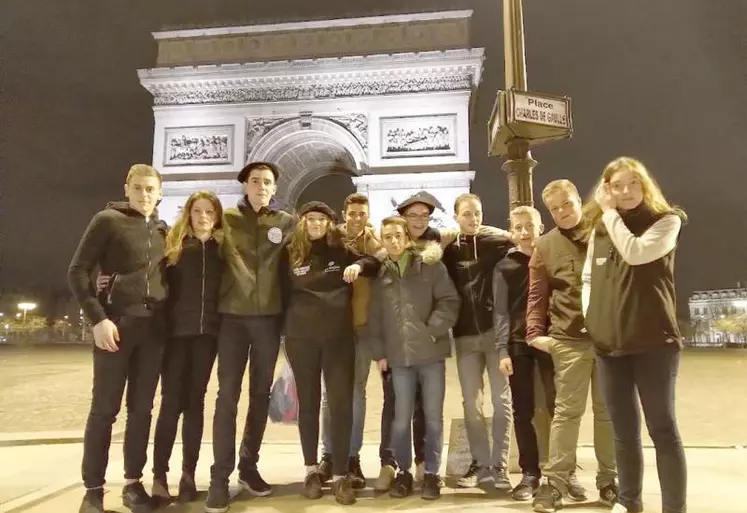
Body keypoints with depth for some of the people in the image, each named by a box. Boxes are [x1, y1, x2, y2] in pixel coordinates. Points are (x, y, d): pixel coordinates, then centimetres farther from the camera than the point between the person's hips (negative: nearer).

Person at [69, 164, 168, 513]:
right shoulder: (108, 221, -1)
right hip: (116, 324, -4)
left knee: (142, 408, 8)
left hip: (153, 328, 4)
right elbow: (77, 271, -5)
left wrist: (165, 317, 6)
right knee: (104, 408, 1)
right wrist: (98, 318, -14)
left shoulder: (162, 230, 12)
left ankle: (133, 483, 18)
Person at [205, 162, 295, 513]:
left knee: (261, 393, 9)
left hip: (269, 316, 2)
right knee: (227, 394, -2)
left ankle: (248, 466, 23)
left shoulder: (287, 223, 5)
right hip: (232, 315, -1)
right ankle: (220, 477, 6)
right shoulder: (227, 218, 3)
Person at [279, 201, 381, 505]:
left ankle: (341, 475, 8)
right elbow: (284, 294, 8)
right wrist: (286, 330, 4)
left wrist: (359, 265, -16)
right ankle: (311, 469, 23)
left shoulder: (343, 250, 5)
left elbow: (375, 263, 5)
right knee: (308, 403, 10)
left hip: (339, 336, 0)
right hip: (301, 338, 1)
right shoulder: (290, 254, 5)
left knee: (341, 405, -2)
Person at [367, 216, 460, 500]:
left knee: (433, 417, 6)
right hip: (399, 356, 2)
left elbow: (450, 301, -5)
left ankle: (432, 473, 20)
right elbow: (375, 317, 11)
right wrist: (379, 352, 7)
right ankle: (404, 471, 23)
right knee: (401, 418, 7)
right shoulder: (381, 275, 8)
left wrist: (432, 330, -13)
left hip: (431, 353, -2)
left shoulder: (430, 266, -1)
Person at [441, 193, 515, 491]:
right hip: (465, 336, 2)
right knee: (471, 403, 7)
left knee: (501, 400, 2)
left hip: (495, 332, -2)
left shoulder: (497, 244, 1)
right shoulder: (449, 251, 6)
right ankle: (482, 464, 19)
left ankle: (499, 466, 12)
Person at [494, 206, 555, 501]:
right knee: (522, 411, 4)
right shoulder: (504, 267, 5)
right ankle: (530, 473, 14)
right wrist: (503, 350, -5)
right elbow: (501, 311, 2)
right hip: (517, 344, 1)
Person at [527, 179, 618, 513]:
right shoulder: (545, 246, 5)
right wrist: (535, 332, -7)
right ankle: (556, 481, 6)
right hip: (569, 340, -1)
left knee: (608, 411, 10)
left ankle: (608, 479, 22)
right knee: (567, 410, 0)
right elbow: (537, 295, 4)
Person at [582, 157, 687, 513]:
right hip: (609, 344, 4)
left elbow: (635, 253, -20)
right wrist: (591, 318, 5)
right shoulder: (599, 230, 12)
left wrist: (611, 213, -9)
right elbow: (588, 278, 17)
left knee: (662, 427, 1)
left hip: (653, 341, -4)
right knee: (624, 429, 13)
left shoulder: (666, 221, -1)